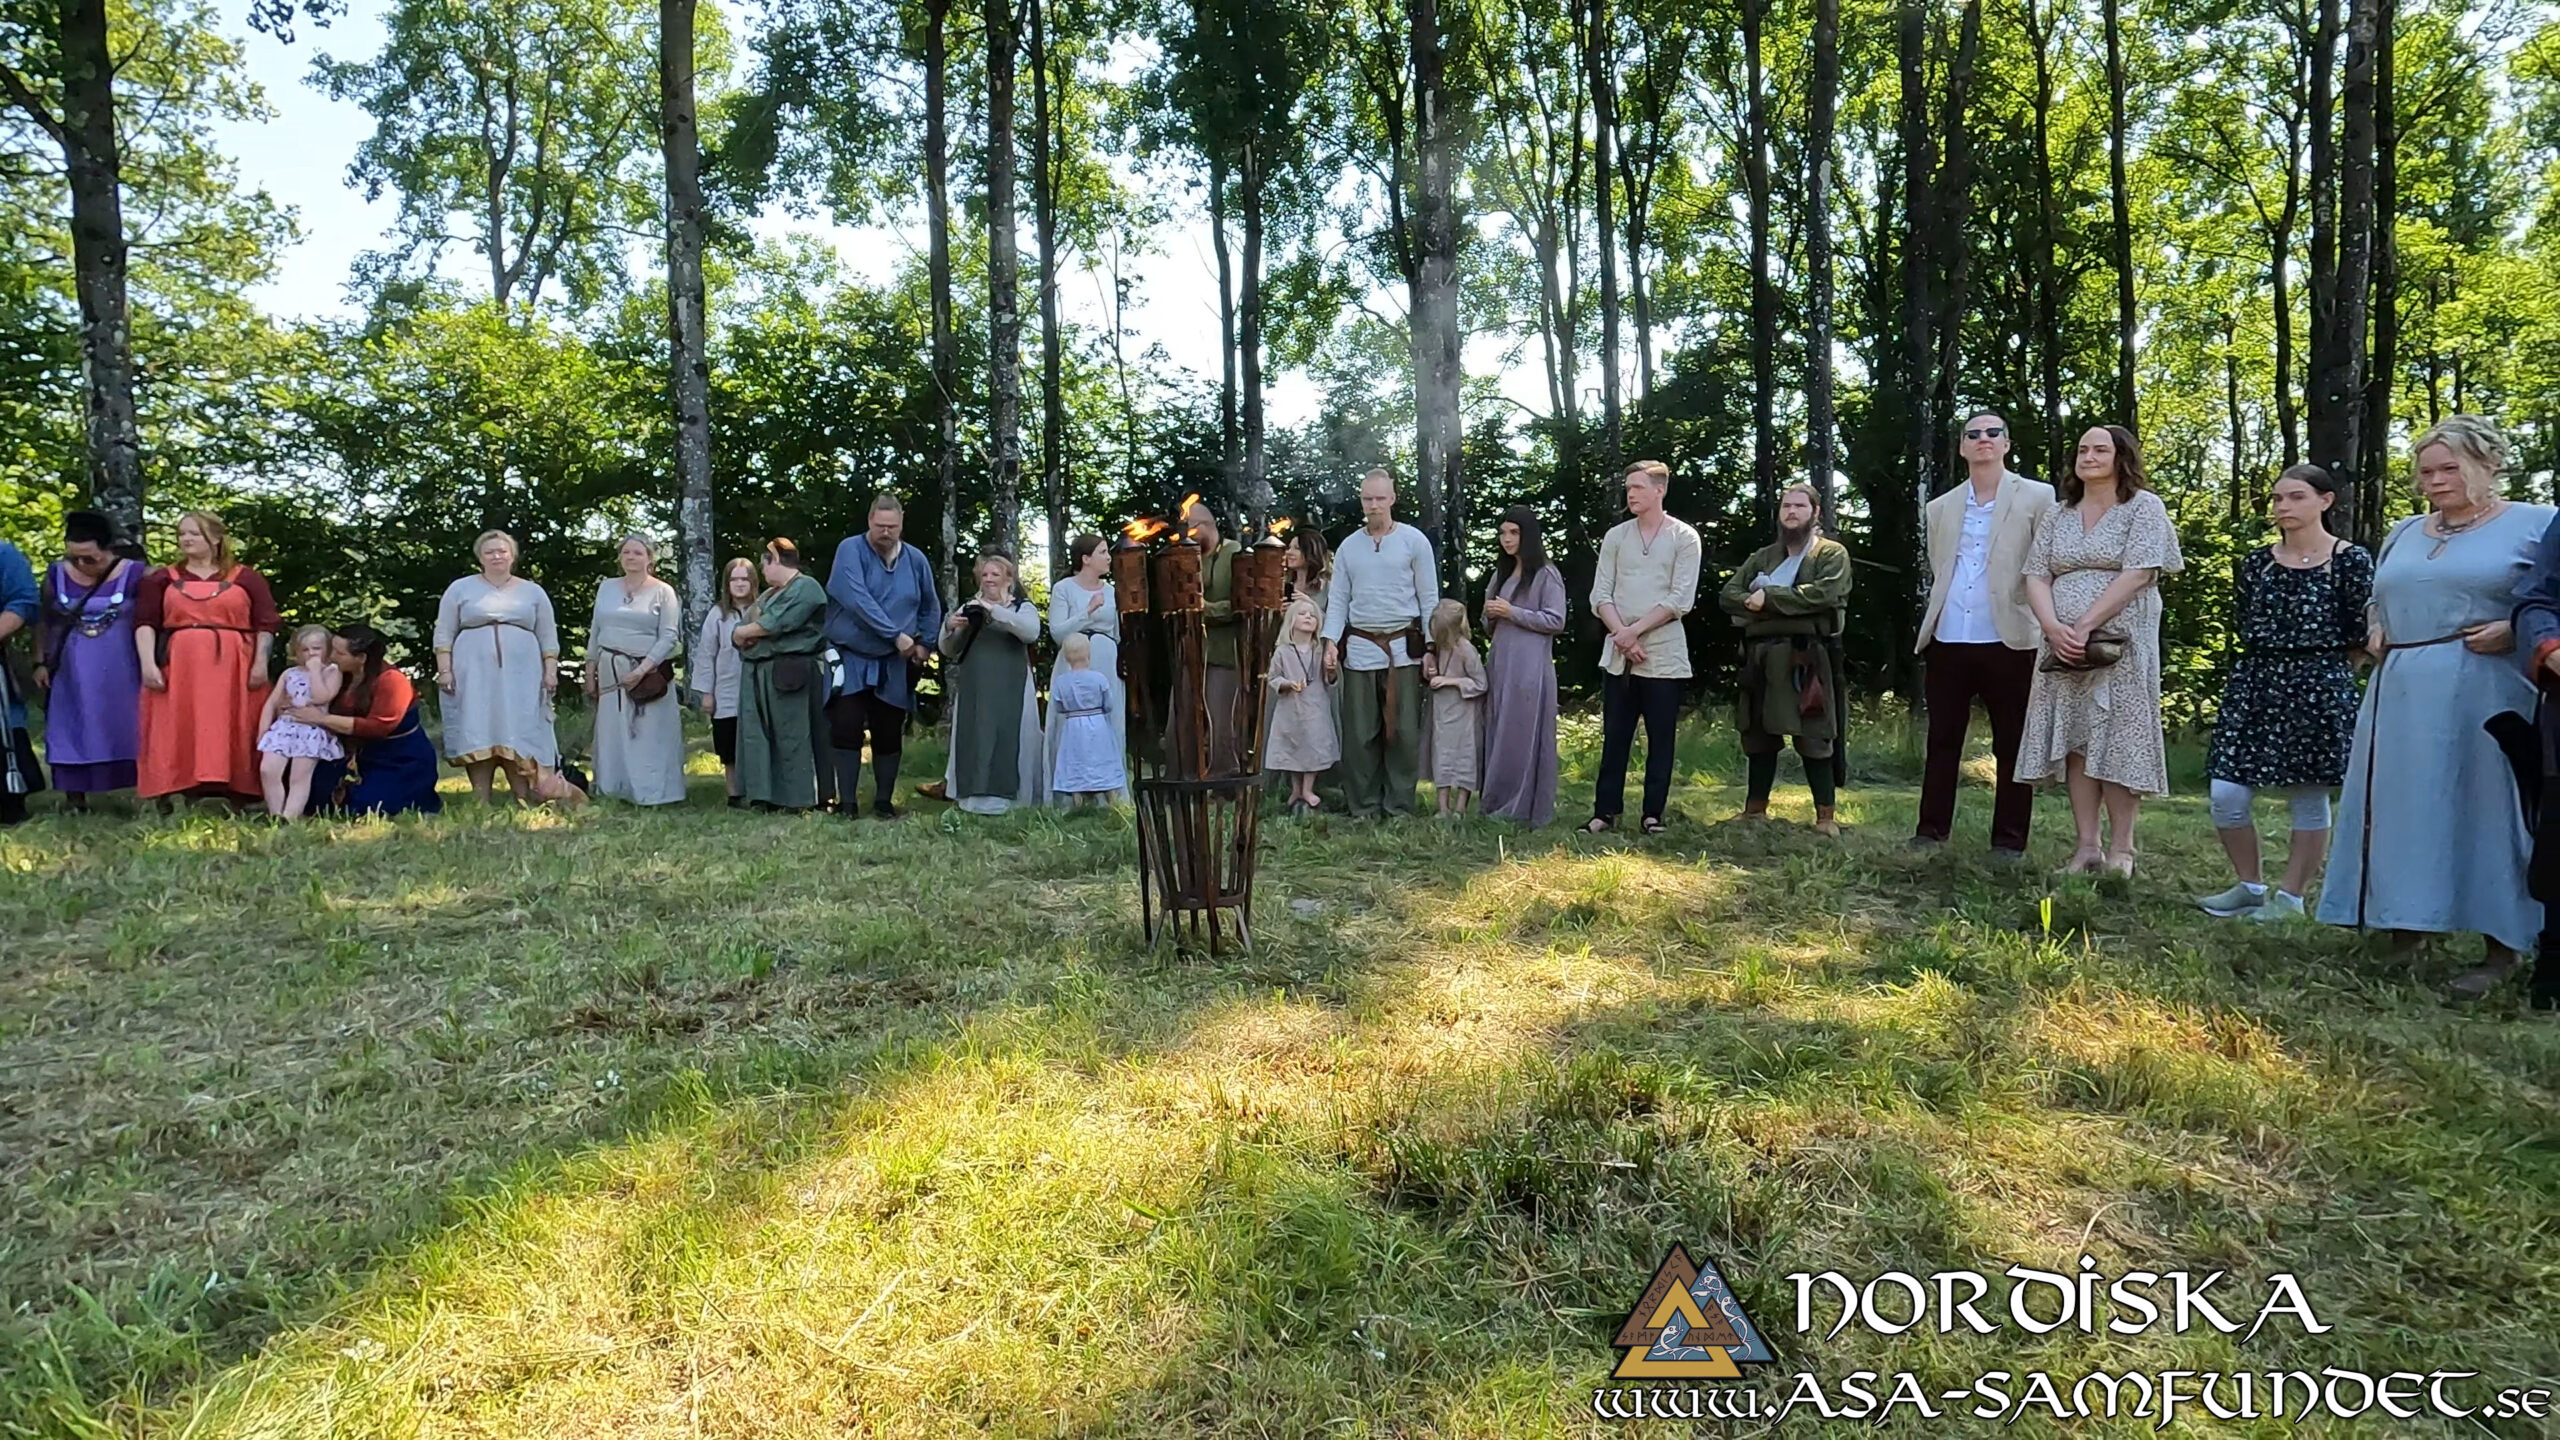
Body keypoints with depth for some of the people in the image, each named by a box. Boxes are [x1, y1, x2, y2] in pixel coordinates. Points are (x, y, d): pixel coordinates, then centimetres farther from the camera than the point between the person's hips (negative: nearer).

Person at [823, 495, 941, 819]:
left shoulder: (915, 559, 4)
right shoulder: (851, 550, -9)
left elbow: (931, 607, 17)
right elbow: (857, 600, -22)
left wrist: (925, 643, 4)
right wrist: (896, 635, -22)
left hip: (894, 664, 3)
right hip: (851, 659, -3)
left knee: (889, 734, 8)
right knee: (846, 729, -5)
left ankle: (884, 800, 18)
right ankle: (846, 802, 4)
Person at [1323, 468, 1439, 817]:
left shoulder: (1414, 541, 3)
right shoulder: (1348, 547, 11)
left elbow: (1429, 598, 2)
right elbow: (1337, 599, 11)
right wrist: (1331, 642, -3)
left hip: (1403, 647, -2)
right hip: (1359, 648, 2)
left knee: (1404, 730, -1)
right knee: (1360, 733, 3)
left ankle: (1399, 805, 8)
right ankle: (1363, 806, 11)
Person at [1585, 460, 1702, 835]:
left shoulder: (1684, 538, 1)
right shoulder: (1615, 536, 10)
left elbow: (1681, 599, -8)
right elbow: (1600, 595, 4)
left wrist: (1636, 630, -13)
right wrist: (1622, 635, -10)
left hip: (1664, 656, -3)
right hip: (1617, 655, 3)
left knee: (1660, 740, 3)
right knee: (1614, 737, 5)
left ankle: (1653, 815, 9)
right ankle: (1606, 812, 9)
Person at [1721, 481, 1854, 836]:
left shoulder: (1832, 553, 4)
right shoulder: (1763, 556, 21)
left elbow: (1824, 593, -14)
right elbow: (1729, 594, 11)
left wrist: (1769, 598, -10)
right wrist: (1755, 603, -9)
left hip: (1805, 657, -5)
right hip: (1759, 655, 5)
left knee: (1813, 738, -6)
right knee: (1759, 734, 10)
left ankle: (1826, 816, 1)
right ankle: (1755, 809, 19)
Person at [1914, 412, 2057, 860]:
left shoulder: (2037, 498, 3)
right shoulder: (1941, 507, 15)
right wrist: (1931, 625, 12)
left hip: (2008, 641, -3)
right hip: (1947, 642, 3)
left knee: (2012, 745, 3)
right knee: (1942, 740, 7)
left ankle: (2009, 840, 9)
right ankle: (1932, 830, 14)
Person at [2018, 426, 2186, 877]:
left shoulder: (2143, 507, 1)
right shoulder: (2057, 516, 15)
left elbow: (2137, 574, -10)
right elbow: (2036, 577, 7)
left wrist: (2085, 625, -16)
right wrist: (2054, 628, -10)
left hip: (2119, 645, -4)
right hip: (2063, 648, 5)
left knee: (2118, 744, -5)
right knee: (2074, 744, 2)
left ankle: (2120, 849, 1)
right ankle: (2086, 847, 6)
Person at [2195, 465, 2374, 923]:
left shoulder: (2350, 561, -4)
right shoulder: (2255, 563, 9)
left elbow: (2360, 637, -2)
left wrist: (2320, 670, 4)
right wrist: (2272, 666, 8)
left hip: (2318, 691, -4)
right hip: (2254, 683, 5)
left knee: (2308, 799, 2)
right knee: (2226, 795, -1)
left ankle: (2291, 897, 13)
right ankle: (2250, 886, 16)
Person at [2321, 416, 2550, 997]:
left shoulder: (2535, 525, 2)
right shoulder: (2404, 533, 19)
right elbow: (2377, 599, 31)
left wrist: (2515, 632, -17)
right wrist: (2374, 629, 11)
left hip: (2484, 699, -6)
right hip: (2401, 698, 6)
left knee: (2487, 811, -6)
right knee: (2405, 810, 7)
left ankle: (2502, 948, 1)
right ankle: (2410, 922, 19)